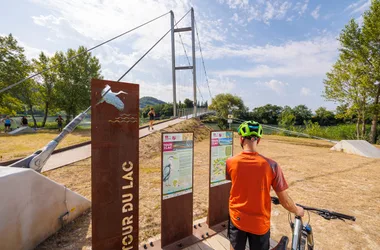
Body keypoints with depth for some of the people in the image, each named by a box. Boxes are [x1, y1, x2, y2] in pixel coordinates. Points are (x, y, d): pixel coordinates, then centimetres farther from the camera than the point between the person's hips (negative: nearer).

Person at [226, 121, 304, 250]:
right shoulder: (271, 165, -22)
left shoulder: (230, 163, -18)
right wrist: (297, 210, 11)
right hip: (260, 223, 0)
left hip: (237, 219, 1)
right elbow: (284, 200, -12)